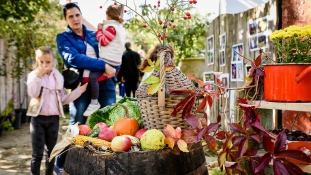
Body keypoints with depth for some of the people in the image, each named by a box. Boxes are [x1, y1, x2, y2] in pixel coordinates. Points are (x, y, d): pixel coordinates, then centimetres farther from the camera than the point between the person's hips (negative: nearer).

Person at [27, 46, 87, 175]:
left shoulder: (58, 77, 7)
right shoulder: (33, 75, -2)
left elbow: (62, 99, 8)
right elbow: (32, 93, -20)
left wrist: (78, 91, 1)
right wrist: (38, 75, -23)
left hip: (54, 118, 3)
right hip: (38, 118, -3)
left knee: (51, 152, 14)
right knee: (37, 154, -1)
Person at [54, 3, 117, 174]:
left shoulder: (93, 34, 15)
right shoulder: (63, 38, 2)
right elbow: (74, 59, -15)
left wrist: (111, 69, 3)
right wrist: (103, 65, -21)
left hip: (104, 82, 4)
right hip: (82, 84, -4)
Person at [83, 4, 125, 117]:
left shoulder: (111, 27, -10)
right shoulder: (121, 28, 20)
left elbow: (103, 41, -14)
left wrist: (99, 30, -1)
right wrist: (103, 29, 21)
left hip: (108, 60, -11)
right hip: (115, 60, 11)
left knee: (93, 75, -26)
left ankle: (94, 103, -28)